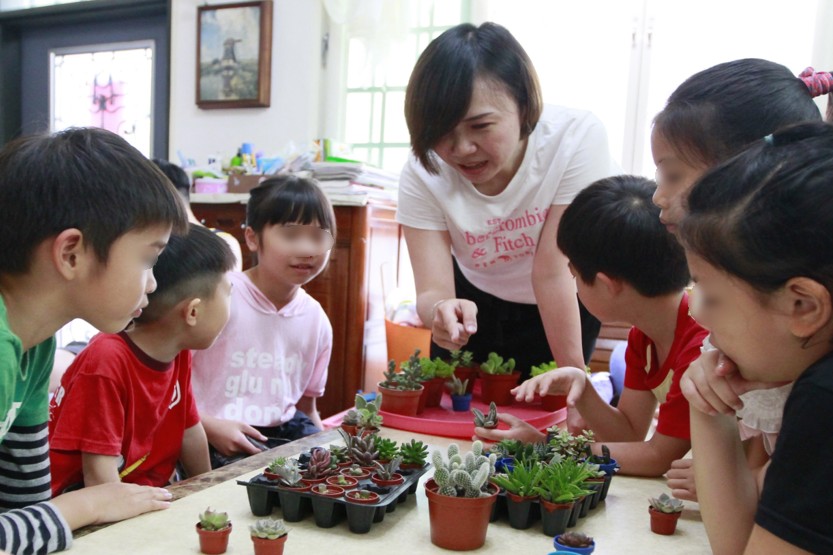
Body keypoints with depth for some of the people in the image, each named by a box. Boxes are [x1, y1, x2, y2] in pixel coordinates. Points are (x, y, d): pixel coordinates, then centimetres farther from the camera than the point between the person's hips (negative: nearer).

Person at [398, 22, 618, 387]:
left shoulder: (577, 137, -31)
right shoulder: (422, 176, -25)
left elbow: (552, 271, -29)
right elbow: (431, 292, -28)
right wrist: (442, 312, -51)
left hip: (564, 308, -1)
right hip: (474, 303, 2)